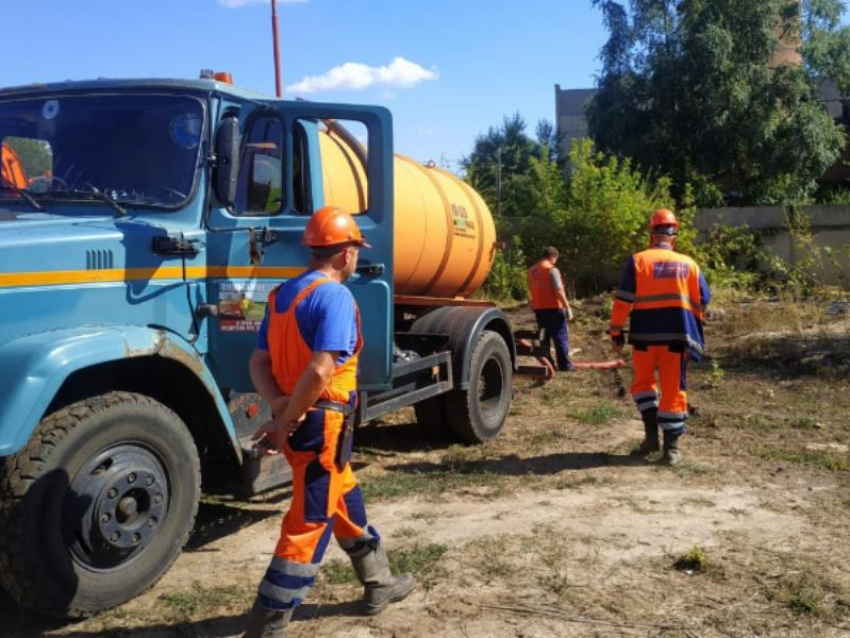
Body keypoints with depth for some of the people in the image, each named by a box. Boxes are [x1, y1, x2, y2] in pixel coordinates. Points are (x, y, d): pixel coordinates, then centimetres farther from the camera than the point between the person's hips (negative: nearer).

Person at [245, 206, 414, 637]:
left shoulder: (281, 295, 10)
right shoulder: (335, 296, -17)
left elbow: (259, 363, 7)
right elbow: (320, 372, -26)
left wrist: (278, 402, -7)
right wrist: (285, 423, -18)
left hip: (298, 420, 10)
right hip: (323, 421, -10)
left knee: (344, 499, 24)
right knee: (310, 521, -1)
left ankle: (378, 584, 41)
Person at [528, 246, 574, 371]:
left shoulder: (532, 270, 10)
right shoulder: (552, 270, -13)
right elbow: (559, 291, -18)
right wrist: (567, 307, -16)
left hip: (538, 308, 7)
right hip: (553, 308, -7)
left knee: (544, 336, 13)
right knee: (561, 336, 1)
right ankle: (564, 365, 1)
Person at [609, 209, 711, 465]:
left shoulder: (637, 261, -2)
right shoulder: (688, 264, 6)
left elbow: (623, 299, -6)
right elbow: (702, 301, 12)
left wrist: (616, 332, -1)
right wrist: (694, 333, 25)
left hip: (645, 333, -1)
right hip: (677, 335, 1)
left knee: (643, 382, 18)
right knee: (673, 389, 6)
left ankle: (651, 434, 9)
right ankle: (671, 447, 4)